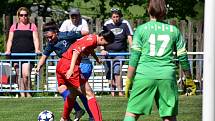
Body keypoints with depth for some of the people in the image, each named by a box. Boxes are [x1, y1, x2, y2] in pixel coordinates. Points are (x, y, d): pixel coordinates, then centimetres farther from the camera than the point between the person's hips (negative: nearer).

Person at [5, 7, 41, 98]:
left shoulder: (32, 26, 13)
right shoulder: (14, 27, 17)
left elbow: (35, 39, 5)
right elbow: (10, 40, 11)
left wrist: (37, 49, -12)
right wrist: (8, 50, -5)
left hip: (28, 54, -2)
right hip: (16, 54, 2)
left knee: (26, 74, -16)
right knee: (19, 75, 1)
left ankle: (28, 94, -4)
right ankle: (22, 94, 5)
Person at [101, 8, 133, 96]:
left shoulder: (125, 24, -3)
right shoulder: (107, 24, -2)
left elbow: (129, 38, -1)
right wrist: (103, 49, -15)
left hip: (120, 52, -2)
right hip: (109, 52, 2)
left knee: (117, 71, -18)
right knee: (110, 73, 4)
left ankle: (120, 92, -15)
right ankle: (112, 91, 19)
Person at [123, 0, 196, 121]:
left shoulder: (141, 29, 4)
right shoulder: (174, 30, 10)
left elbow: (134, 57, 0)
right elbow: (183, 57, 11)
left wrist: (129, 80, 4)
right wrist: (189, 77, 21)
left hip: (144, 75, -2)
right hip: (167, 77, 2)